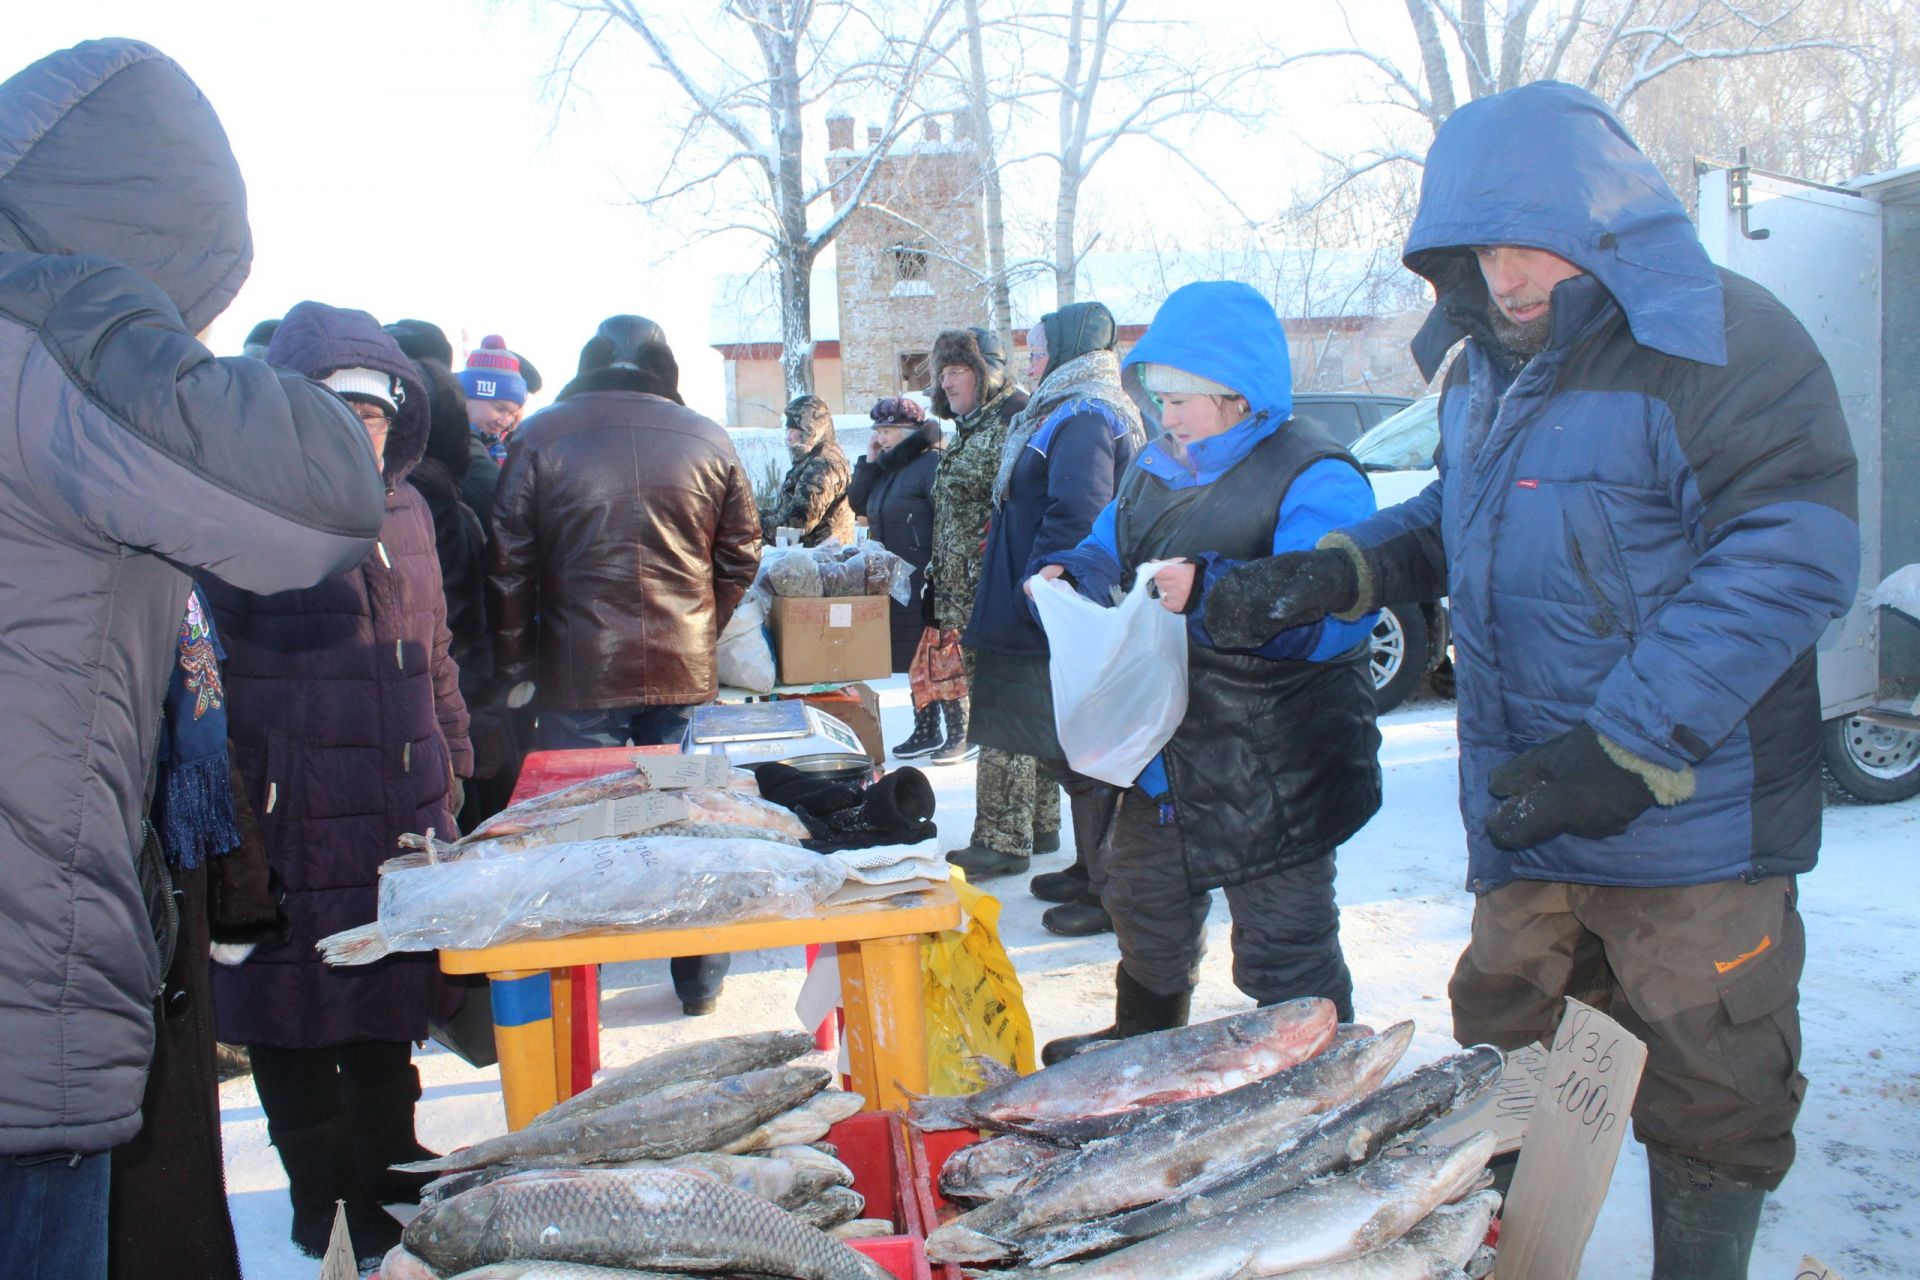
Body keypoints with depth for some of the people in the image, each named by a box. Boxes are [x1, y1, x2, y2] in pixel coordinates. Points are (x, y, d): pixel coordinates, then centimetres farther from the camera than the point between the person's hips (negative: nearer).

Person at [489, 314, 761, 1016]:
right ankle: (700, 983, 22)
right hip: (685, 671, 2)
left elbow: (509, 563, -3)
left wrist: (515, 667, 4)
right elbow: (741, 555, 9)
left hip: (578, 675, -2)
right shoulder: (707, 439, 4)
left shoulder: (539, 437, -2)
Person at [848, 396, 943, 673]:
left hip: (920, 585, -9)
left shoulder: (931, 463, -11)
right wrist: (869, 462, 8)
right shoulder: (888, 467, 19)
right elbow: (858, 504, 17)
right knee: (890, 660, 10)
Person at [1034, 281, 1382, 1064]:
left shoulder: (1311, 479, -19)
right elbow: (1109, 551, 20)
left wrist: (1212, 592, -43)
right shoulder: (1156, 468, 8)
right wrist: (1070, 575, -3)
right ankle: (1141, 1043, 50)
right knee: (1146, 910, 26)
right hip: (1165, 757, 9)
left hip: (1272, 778, -9)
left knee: (1284, 950, 2)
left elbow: (1331, 613, -32)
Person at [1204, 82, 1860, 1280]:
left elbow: (1789, 560, -21)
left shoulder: (1724, 344, -14)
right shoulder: (1487, 365, 12)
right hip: (1526, 818, 8)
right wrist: (1336, 572, 7)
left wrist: (1628, 749, -25)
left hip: (1689, 822, -7)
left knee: (1708, 1095, 7)